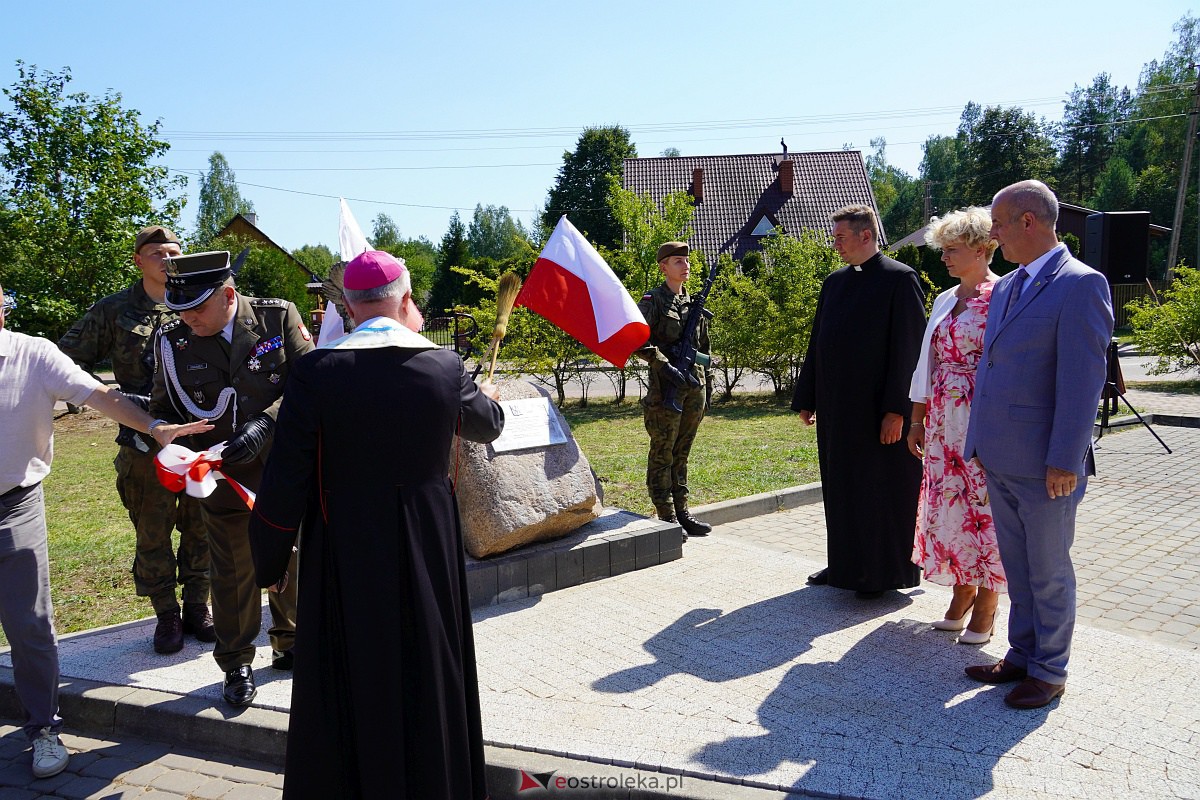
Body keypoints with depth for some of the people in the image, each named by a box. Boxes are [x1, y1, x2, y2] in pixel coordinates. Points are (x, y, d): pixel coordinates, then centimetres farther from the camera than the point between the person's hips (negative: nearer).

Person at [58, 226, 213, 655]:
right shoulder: (114, 310, 3)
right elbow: (68, 360, 4)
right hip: (145, 440, -1)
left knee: (201, 527, 10)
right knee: (152, 532, 7)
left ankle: (197, 606, 26)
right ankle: (166, 615, 22)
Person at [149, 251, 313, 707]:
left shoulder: (279, 317, -10)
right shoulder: (173, 340, -5)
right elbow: (164, 409, 6)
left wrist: (265, 423, -25)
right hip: (224, 478, 0)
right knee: (233, 574, 11)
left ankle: (291, 644, 40)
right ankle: (237, 665, 31)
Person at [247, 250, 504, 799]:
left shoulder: (316, 371, -14)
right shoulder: (444, 366, -7)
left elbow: (286, 481, -14)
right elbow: (487, 424, 14)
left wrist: (270, 562, 1)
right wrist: (490, 399, 38)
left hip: (345, 558, -2)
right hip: (428, 553, 2)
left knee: (351, 678, 14)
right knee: (428, 673, 18)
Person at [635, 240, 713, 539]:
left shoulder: (694, 302, 16)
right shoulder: (652, 301, -4)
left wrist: (706, 383, 17)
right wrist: (665, 365, -23)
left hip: (695, 386, 7)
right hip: (666, 386, -6)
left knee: (682, 452, 13)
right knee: (662, 453, 0)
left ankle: (682, 513, 21)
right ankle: (667, 518, 5)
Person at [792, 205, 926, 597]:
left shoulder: (900, 279, -9)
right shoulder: (835, 282, 11)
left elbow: (909, 349, -14)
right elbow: (817, 344, 15)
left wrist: (897, 409, -18)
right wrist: (806, 399, 13)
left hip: (878, 410, -7)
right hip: (836, 408, 7)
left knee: (883, 490, 4)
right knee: (842, 488, 14)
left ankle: (884, 572, 16)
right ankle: (846, 565, 27)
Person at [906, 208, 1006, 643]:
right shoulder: (945, 300, 13)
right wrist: (918, 420, 14)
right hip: (945, 423, 7)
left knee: (984, 506, 0)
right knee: (949, 506, 10)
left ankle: (985, 610, 14)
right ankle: (961, 597, 24)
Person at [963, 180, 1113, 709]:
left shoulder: (1080, 284, -14)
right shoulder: (1006, 287, 12)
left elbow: (1083, 380, -18)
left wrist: (1064, 462, -20)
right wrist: (979, 442, 14)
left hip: (1044, 466, -8)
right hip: (1000, 460, 8)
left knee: (1048, 572, 8)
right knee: (1017, 567, 18)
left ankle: (1050, 671, 24)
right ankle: (1022, 656, 33)